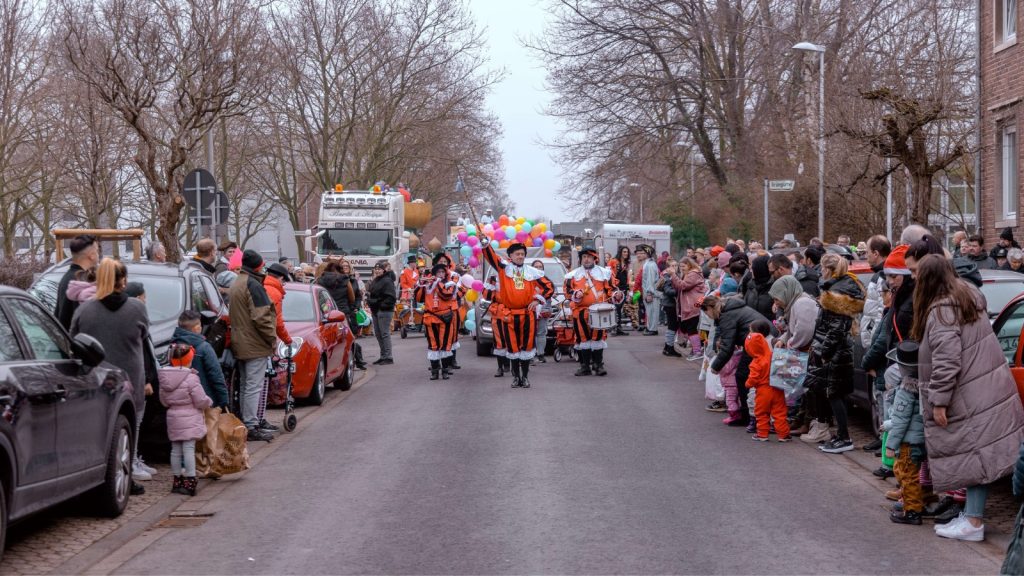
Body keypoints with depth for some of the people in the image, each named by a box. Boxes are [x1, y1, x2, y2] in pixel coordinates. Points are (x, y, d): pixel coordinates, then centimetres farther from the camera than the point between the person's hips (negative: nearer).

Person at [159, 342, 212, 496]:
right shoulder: (191, 378, -16)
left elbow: (163, 401, 12)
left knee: (175, 449, 13)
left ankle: (177, 481, 20)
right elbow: (201, 401, -12)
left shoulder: (165, 378, 4)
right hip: (189, 419, -6)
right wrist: (209, 402, 8)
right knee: (189, 449, -5)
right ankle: (190, 481, -6)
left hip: (173, 418, 6)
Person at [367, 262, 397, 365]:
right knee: (378, 333, 11)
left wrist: (383, 305, -18)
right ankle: (383, 356, 19)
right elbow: (370, 294, 28)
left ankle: (388, 357, -7)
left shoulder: (387, 281, -10)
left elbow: (391, 297, -17)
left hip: (384, 311, -9)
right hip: (375, 310, 9)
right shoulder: (374, 281, 18)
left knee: (384, 333, -9)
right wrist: (369, 301, 10)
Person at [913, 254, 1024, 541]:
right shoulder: (968, 297, 13)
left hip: (971, 398, -9)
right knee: (977, 454, 11)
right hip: (986, 390, 9)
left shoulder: (941, 310, -17)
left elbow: (946, 362, -22)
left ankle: (974, 522, -1)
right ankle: (972, 513, 16)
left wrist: (939, 402, -17)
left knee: (973, 455, -5)